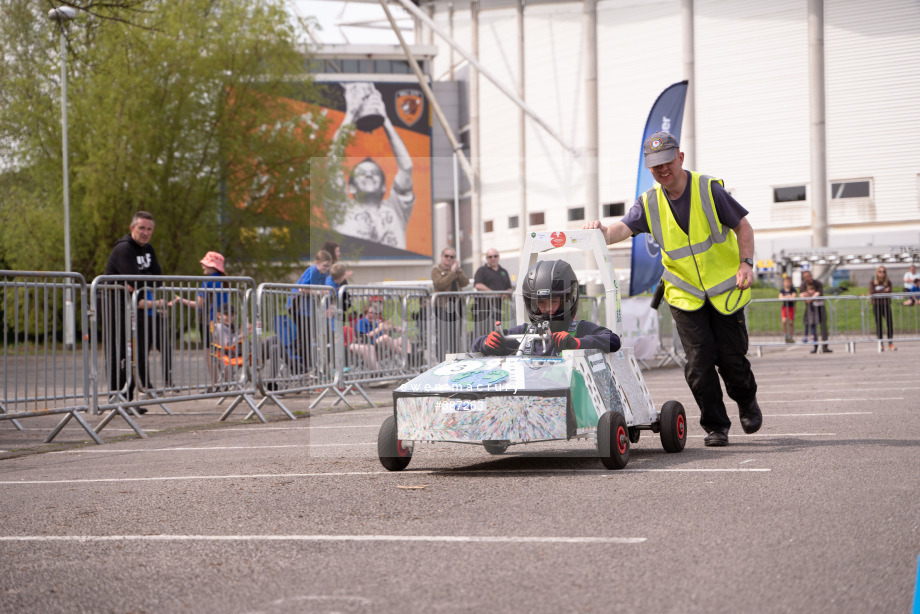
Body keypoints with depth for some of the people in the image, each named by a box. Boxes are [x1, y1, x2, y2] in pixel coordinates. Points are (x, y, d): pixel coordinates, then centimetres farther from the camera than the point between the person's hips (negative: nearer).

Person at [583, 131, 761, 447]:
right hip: (685, 295, 2)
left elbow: (743, 226, -3)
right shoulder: (648, 203, -3)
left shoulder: (709, 189, -10)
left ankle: (747, 402, 33)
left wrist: (746, 262, -17)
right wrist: (602, 231, -42)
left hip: (725, 289, -2)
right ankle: (715, 426, 7)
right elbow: (622, 228, -20)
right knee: (699, 361, -9)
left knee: (731, 358, 0)